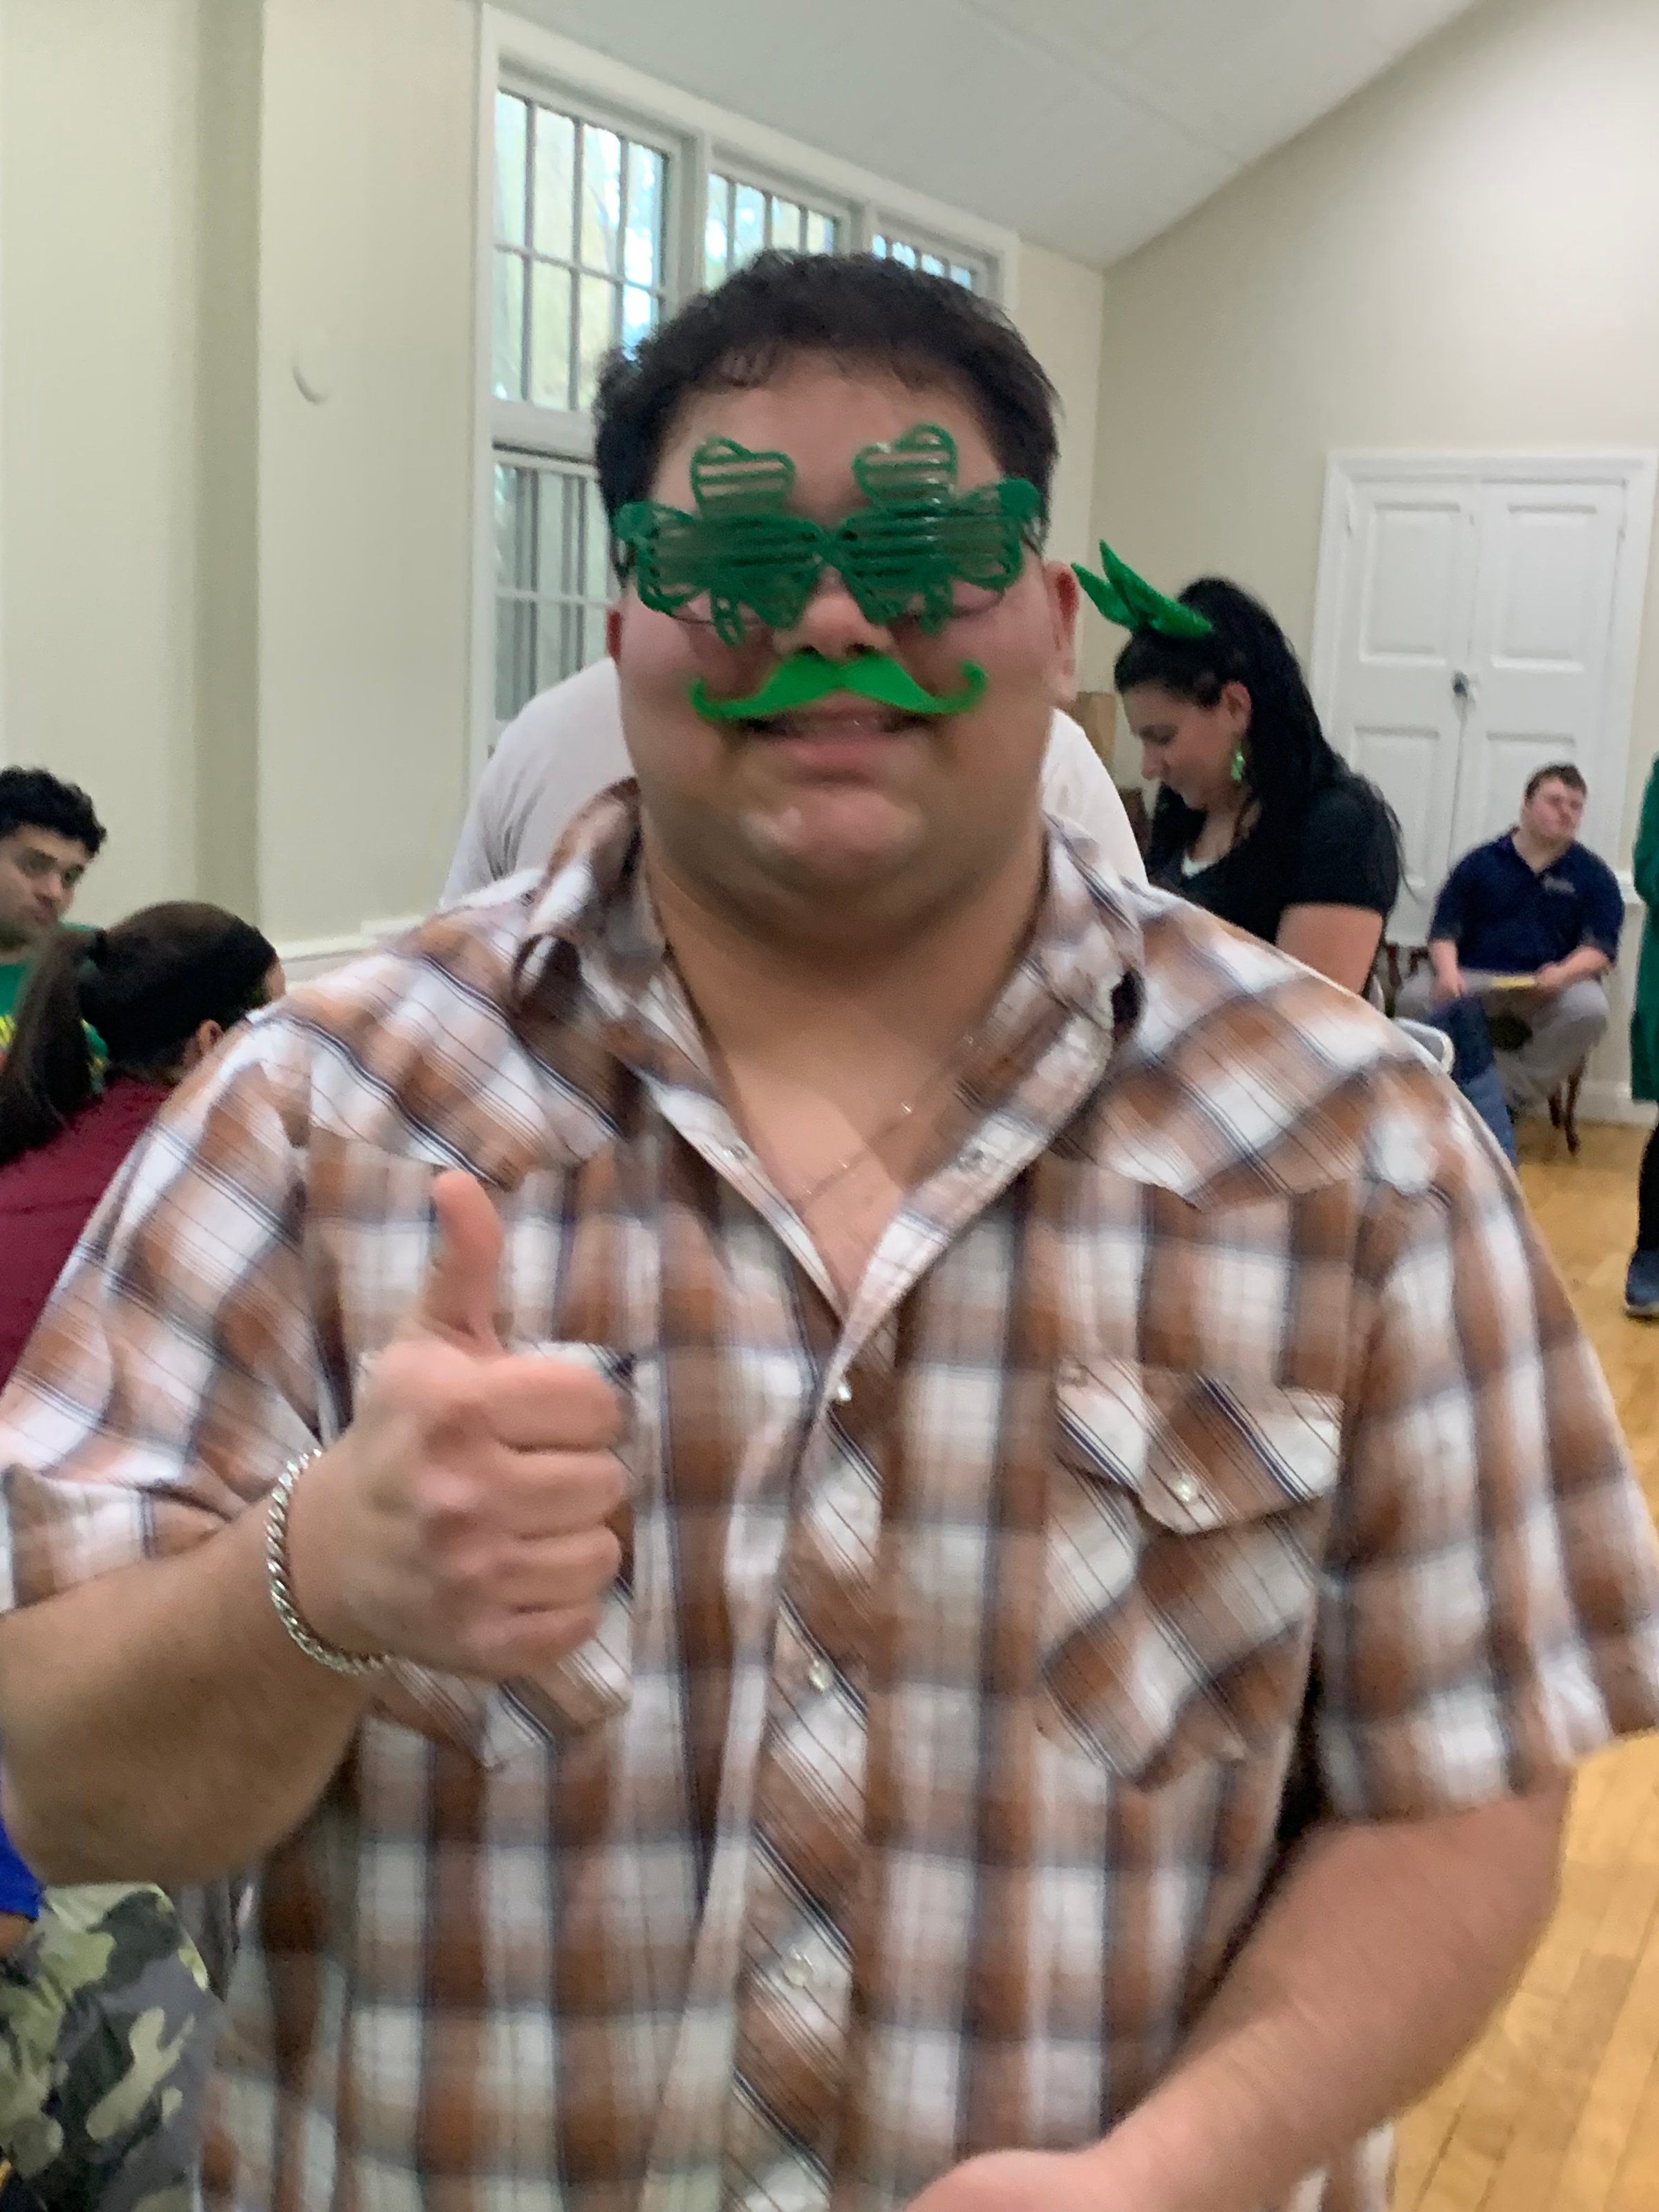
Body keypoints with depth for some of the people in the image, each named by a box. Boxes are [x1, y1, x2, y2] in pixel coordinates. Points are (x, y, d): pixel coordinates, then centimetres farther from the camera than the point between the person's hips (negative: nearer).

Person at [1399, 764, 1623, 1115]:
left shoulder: (1594, 875, 9)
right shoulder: (1480, 863, 11)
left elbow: (1601, 947, 1)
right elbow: (1444, 931, 7)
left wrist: (1563, 974, -22)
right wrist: (1448, 972, -16)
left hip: (1552, 985, 0)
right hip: (1474, 979, 1)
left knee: (1589, 1008, -35)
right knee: (1415, 998, -29)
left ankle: (1511, 1099, -18)